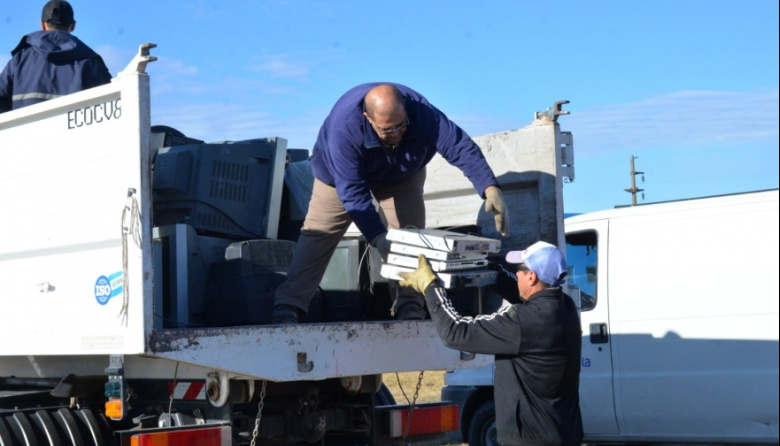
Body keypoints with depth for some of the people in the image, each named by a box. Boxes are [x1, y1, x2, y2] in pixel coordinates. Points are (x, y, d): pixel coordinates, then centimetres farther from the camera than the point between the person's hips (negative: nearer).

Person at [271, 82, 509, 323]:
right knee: (317, 235, -10)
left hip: (402, 175, 2)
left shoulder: (422, 113, -37)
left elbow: (462, 147, -38)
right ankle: (287, 306, -11)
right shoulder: (344, 128, -43)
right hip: (342, 174, -2)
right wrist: (378, 237, -50)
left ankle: (409, 307, -7)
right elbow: (353, 191, -42)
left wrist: (490, 188, -51)